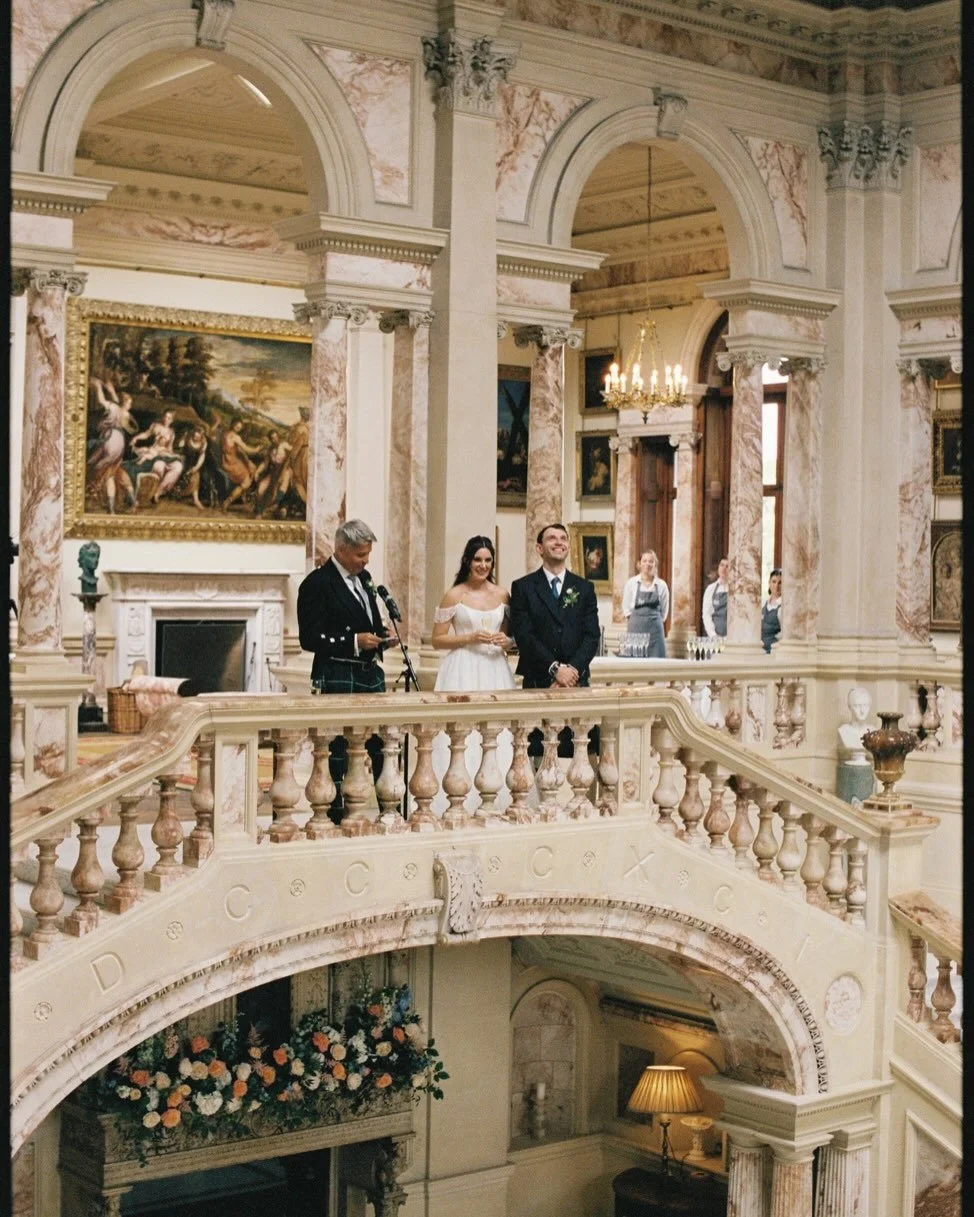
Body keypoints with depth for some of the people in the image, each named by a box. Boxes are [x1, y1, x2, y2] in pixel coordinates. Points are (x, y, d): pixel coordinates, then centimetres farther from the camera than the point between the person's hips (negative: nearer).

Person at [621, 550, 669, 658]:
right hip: (635, 629, -1)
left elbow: (664, 611, 13)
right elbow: (626, 608, 8)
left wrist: (653, 620, 9)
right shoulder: (631, 583, 3)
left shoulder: (661, 585, 5)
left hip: (655, 629, 1)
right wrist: (636, 621, 3)